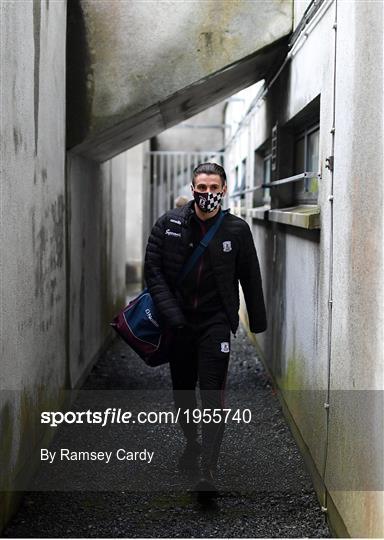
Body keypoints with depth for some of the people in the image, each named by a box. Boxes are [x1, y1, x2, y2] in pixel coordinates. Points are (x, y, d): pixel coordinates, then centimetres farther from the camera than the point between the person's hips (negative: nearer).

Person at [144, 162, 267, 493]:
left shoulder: (237, 230, -2)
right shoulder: (169, 224, -2)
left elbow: (251, 279, 5)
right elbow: (153, 270, -5)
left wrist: (258, 323, 8)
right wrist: (172, 316, -14)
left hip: (216, 323, -2)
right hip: (179, 322, 3)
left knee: (212, 396, -10)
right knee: (182, 391, 16)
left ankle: (209, 470, -9)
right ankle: (192, 444, 41)